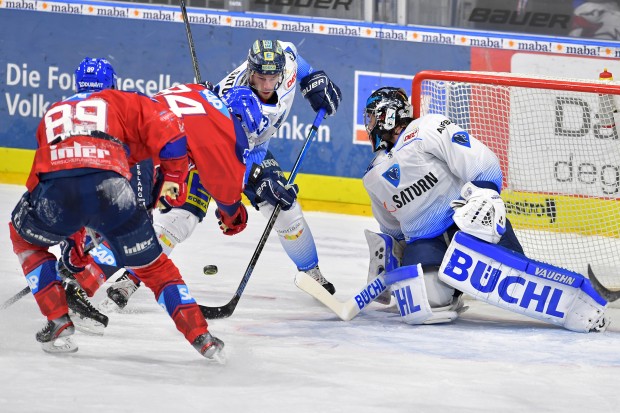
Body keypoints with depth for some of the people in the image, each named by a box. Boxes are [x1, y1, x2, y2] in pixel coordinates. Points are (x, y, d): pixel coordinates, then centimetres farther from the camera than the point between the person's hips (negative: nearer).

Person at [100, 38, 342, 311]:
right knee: (183, 213, -21)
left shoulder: (285, 60, -22)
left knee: (286, 208, -1)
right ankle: (129, 279, -18)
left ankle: (311, 272, 23)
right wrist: (261, 180, -50)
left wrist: (315, 81, 1)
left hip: (253, 146, 6)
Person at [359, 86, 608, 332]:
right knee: (419, 308, -23)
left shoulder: (426, 130, -7)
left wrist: (484, 195, -29)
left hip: (470, 222, -6)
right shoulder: (374, 177, 17)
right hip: (424, 240, 6)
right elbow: (393, 228, 32)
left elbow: (482, 163, -17)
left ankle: (578, 305, -31)